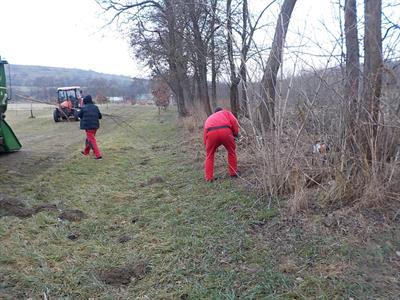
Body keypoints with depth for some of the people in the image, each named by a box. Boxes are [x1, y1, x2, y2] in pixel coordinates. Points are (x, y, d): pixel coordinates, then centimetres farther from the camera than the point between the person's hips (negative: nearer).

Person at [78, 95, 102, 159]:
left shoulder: (84, 108, -9)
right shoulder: (95, 107, 4)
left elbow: (79, 115, 5)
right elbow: (100, 116, 8)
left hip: (88, 126, -6)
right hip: (95, 125, 6)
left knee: (92, 140, -4)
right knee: (89, 138, 23)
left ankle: (98, 155, -12)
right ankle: (86, 152, 39)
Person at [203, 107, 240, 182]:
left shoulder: (209, 118, 40)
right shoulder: (226, 112, 33)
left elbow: (205, 134, 35)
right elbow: (234, 121, 12)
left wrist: (206, 146, 42)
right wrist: (235, 134, 23)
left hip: (211, 133, 2)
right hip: (225, 131, -1)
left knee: (209, 155, 20)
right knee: (231, 151, 23)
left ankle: (208, 177, 19)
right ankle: (233, 173, 30)